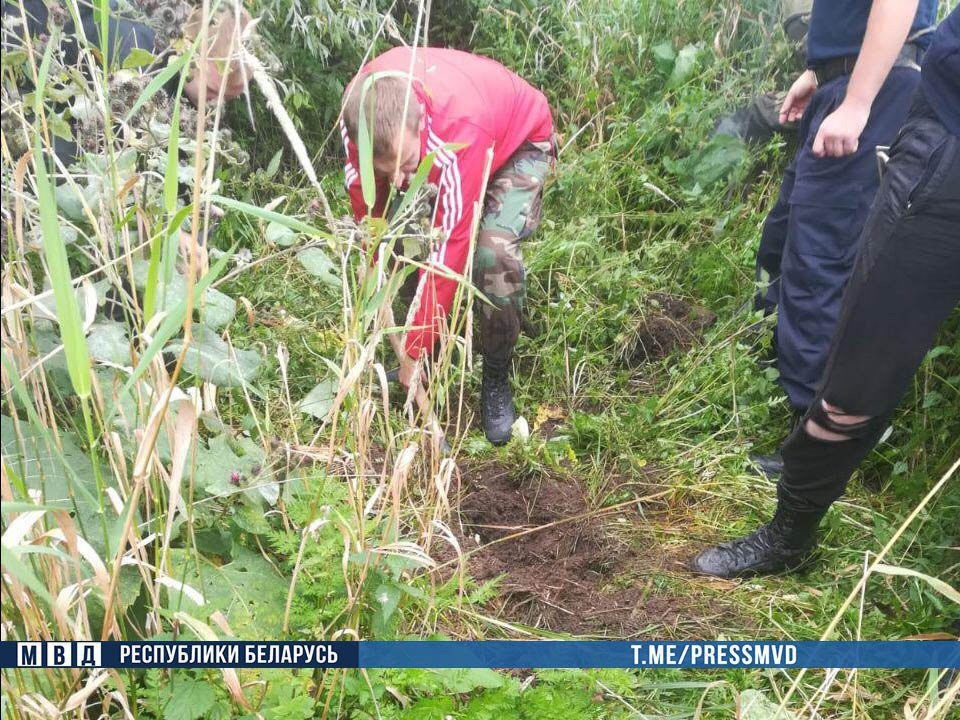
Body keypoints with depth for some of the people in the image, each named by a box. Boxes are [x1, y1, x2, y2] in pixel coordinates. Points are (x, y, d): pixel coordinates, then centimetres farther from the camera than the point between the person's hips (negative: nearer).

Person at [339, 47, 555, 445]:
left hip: (518, 142, -5)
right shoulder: (362, 106, -30)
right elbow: (364, 191, -11)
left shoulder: (460, 126, -46)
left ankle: (496, 379, -7)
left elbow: (450, 247, -43)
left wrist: (416, 353, -37)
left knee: (494, 252, -29)